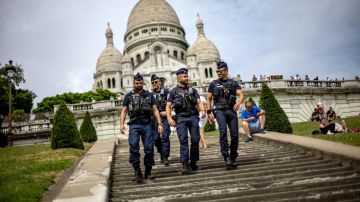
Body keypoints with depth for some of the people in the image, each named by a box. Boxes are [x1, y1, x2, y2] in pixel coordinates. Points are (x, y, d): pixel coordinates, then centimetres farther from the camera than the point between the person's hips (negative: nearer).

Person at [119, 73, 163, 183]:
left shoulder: (149, 95, 15)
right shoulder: (128, 96, 13)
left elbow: (155, 110, 12)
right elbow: (124, 111, 10)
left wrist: (159, 123, 0)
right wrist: (121, 124, -5)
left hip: (147, 125, 1)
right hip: (134, 125, -1)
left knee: (149, 148, -3)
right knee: (133, 147, -16)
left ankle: (148, 172, 12)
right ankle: (137, 172, -11)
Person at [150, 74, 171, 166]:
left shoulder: (166, 92, 6)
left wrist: (166, 112, -11)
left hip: (164, 118, -2)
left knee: (165, 137, -8)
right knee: (156, 138, 3)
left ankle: (165, 157, -3)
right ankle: (161, 153, 26)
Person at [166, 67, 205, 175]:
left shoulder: (193, 90, 17)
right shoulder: (173, 92, 10)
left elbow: (199, 102, 10)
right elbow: (168, 106, 4)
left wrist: (202, 110, -11)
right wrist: (169, 118, -12)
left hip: (193, 117, 2)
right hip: (181, 118, -2)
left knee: (195, 140, -1)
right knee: (183, 141, -10)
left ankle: (193, 162, 15)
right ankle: (185, 165, -12)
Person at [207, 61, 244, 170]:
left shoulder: (233, 83, 13)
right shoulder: (213, 84, 14)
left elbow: (241, 95, 0)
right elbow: (209, 99, 14)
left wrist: (238, 103, -23)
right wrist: (209, 112, 2)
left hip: (232, 111, 1)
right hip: (219, 110, -1)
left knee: (235, 135, -3)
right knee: (223, 131, -24)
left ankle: (233, 159, 13)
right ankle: (226, 158, -26)